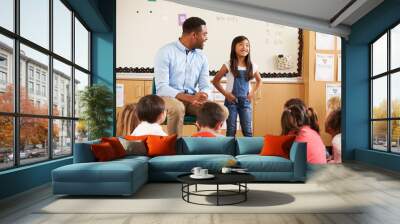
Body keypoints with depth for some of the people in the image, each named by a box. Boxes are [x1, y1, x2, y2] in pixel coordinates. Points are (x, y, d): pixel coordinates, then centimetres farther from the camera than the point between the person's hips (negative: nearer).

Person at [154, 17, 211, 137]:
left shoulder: (202, 56, 7)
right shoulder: (166, 52, -10)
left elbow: (205, 86, 4)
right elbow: (161, 87, -18)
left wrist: (202, 97, -22)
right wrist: (190, 98, -30)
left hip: (192, 99, 5)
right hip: (169, 97, -4)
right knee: (177, 108, -38)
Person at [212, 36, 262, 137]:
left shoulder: (252, 66, 3)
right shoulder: (228, 65, -7)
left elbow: (259, 80, 21)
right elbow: (215, 81, -1)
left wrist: (253, 92, 6)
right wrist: (225, 93, -8)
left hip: (246, 101, 3)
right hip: (231, 100, -2)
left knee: (248, 131, 4)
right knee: (231, 130, 4)